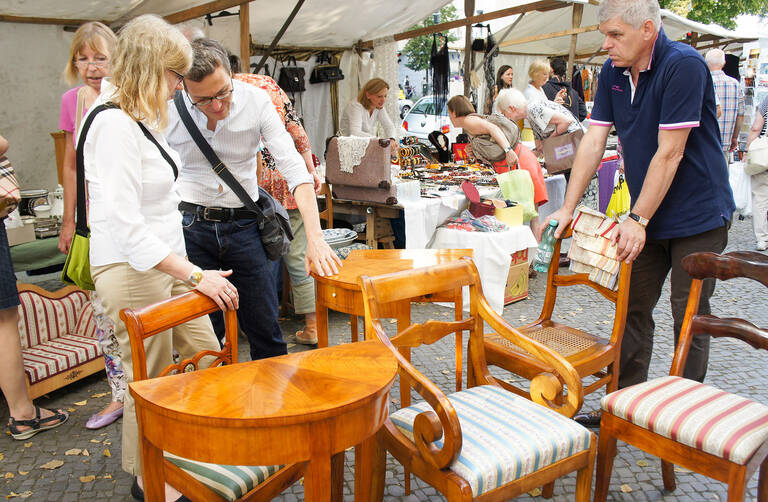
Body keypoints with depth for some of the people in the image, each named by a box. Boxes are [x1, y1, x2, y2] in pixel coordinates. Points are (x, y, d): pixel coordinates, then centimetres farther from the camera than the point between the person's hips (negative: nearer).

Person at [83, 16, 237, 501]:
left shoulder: (141, 116, 11)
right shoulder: (114, 124, -20)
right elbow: (125, 224, -27)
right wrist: (197, 275, -26)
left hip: (167, 261, 10)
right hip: (132, 268, -9)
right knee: (152, 382, 5)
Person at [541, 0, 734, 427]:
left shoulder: (683, 65, -18)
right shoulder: (614, 71, 3)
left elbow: (669, 154, -22)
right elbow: (594, 141, 1)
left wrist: (638, 220, -22)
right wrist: (567, 209, -4)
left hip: (697, 215, -6)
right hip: (648, 216, 6)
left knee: (689, 316, 2)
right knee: (634, 308, 9)